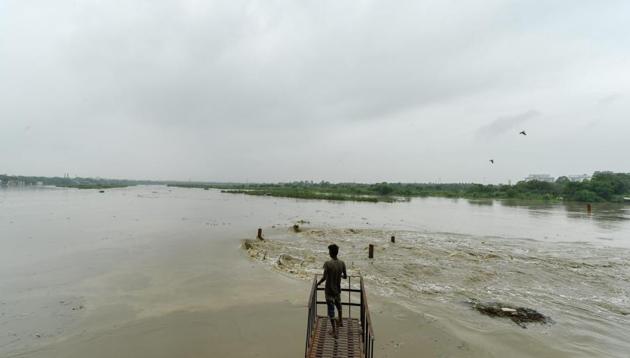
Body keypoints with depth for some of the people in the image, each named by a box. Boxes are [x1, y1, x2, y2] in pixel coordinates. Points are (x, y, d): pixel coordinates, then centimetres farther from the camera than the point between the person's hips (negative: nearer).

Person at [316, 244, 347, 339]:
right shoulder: (342, 263, -7)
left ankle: (334, 331, 10)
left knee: (331, 309, 5)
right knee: (338, 304, 29)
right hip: (338, 289, 5)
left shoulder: (328, 263, -22)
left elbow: (324, 277, -23)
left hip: (329, 290, -5)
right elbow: (345, 276, 2)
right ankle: (340, 321, 49)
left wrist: (318, 283, -5)